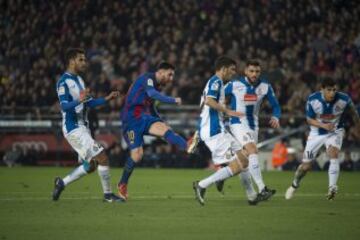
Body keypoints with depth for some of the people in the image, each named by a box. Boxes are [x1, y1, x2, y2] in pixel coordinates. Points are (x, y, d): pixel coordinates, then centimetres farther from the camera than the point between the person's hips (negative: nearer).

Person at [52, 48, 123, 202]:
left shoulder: (79, 80, 16)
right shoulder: (64, 82, -13)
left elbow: (89, 103, 22)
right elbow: (64, 106, -24)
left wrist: (107, 99, 9)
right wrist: (79, 100, -42)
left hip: (83, 128, 10)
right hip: (74, 129, -10)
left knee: (90, 166, 10)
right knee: (102, 158, -12)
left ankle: (62, 183, 22)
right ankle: (107, 194, -2)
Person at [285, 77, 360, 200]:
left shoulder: (344, 99, -23)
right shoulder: (313, 100, -23)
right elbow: (309, 119, -11)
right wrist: (324, 125, -30)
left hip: (335, 132, -1)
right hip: (317, 133, 1)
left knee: (333, 154, -31)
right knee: (306, 166, 5)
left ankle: (332, 188, -30)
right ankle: (294, 185, 34)